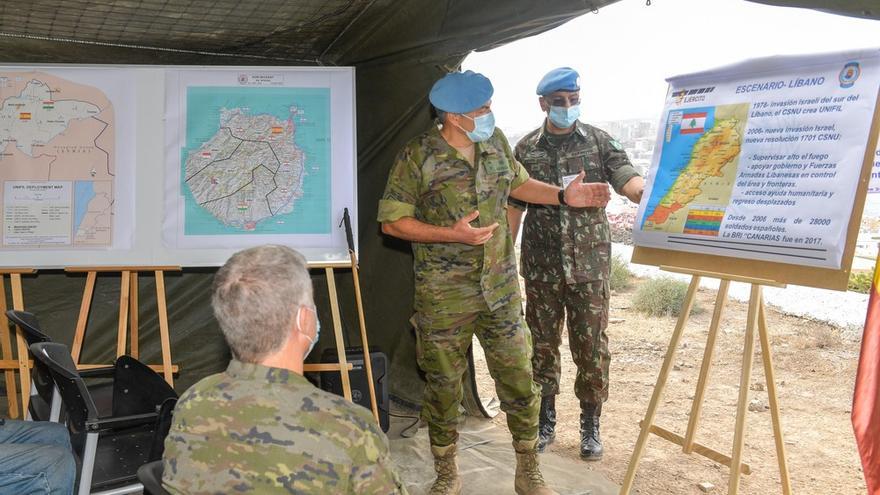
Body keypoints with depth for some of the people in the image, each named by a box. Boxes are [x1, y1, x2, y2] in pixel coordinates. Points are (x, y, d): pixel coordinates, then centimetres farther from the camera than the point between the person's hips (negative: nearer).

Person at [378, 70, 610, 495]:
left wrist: (563, 196, 7)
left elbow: (516, 183, 22)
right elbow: (392, 222, -10)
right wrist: (452, 234, -20)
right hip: (444, 295, -4)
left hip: (500, 287, 4)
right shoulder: (417, 157, -12)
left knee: (519, 378, 7)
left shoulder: (496, 142, 4)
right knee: (444, 384, 9)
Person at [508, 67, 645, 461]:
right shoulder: (526, 149, 4)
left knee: (591, 347, 5)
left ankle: (591, 427, 22)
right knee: (543, 345, 10)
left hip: (590, 266, -1)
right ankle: (544, 423, 27)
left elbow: (630, 182, -11)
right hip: (541, 267, 1)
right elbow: (514, 207, 7)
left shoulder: (599, 142, 1)